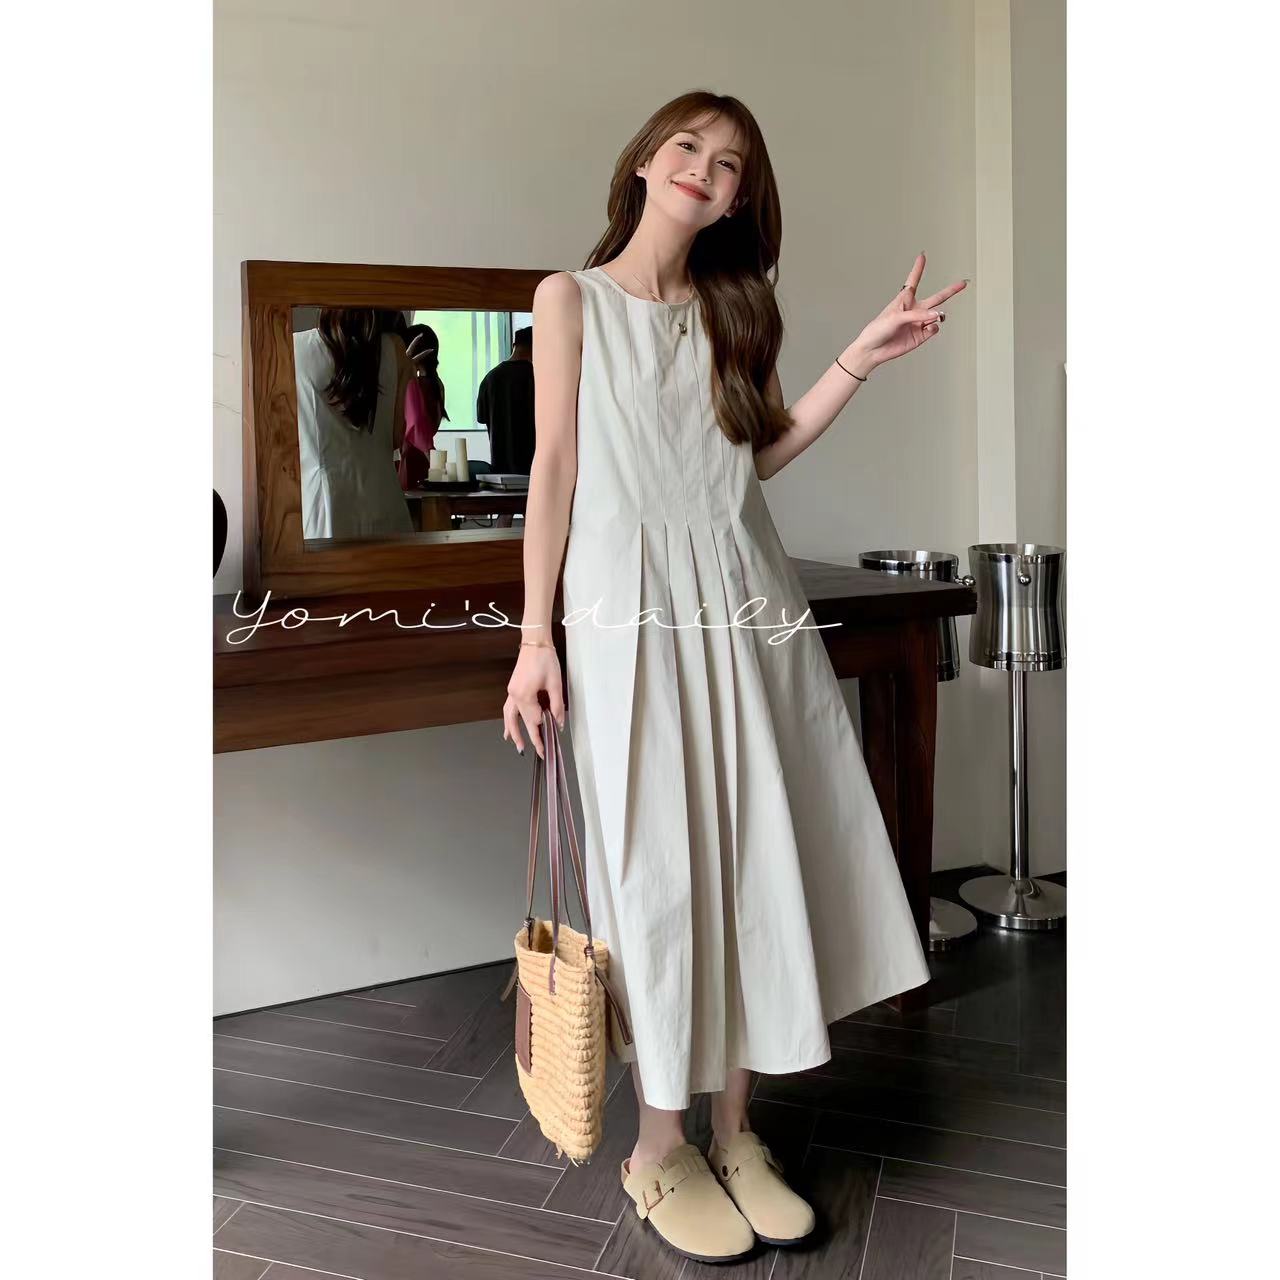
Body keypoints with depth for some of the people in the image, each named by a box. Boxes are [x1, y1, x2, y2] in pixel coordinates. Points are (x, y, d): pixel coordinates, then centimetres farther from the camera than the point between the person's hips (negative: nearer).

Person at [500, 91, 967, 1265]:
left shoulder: (727, 307, 17)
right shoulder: (574, 297, 6)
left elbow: (757, 455, 11)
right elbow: (556, 466, 0)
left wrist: (862, 358, 6)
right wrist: (535, 640, -6)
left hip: (746, 606, 5)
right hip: (633, 608, -4)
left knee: (757, 862, 4)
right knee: (662, 872, -1)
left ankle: (735, 1133, 20)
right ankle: (662, 1147, 16)